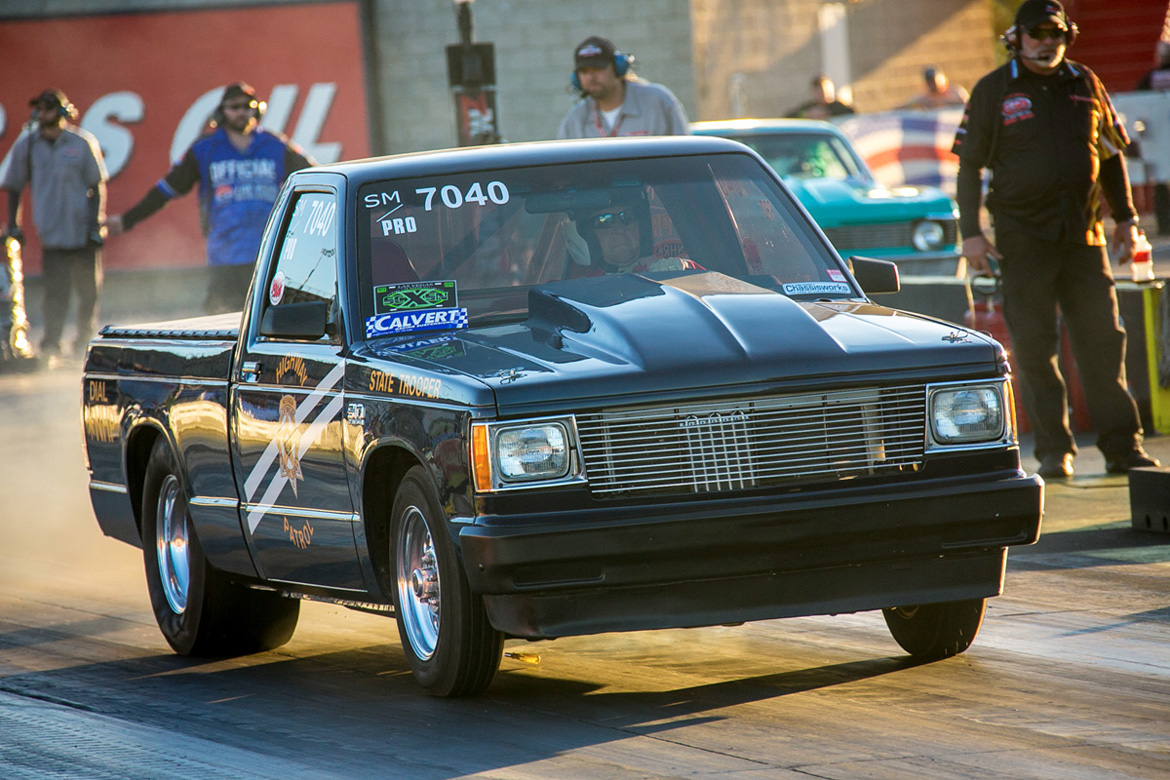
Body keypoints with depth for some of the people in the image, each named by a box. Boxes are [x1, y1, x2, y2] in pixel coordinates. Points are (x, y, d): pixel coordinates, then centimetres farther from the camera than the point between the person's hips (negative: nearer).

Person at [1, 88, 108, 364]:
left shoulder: (83, 143, -1)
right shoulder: (25, 145, 3)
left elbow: (97, 186, 4)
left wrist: (96, 224, -3)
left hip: (83, 231, 0)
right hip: (51, 234, 0)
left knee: (88, 291, 8)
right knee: (55, 291, -10)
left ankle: (84, 342, 23)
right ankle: (50, 348, -12)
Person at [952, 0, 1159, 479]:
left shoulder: (1085, 85, 10)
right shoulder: (993, 92, 1)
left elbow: (1112, 154, 19)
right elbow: (969, 166, 2)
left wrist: (1125, 218, 15)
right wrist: (970, 232, -5)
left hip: (1084, 237, 2)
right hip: (1024, 237, -2)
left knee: (1102, 341, 0)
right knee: (1033, 347, -2)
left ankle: (1121, 447, 2)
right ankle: (1053, 452, 3)